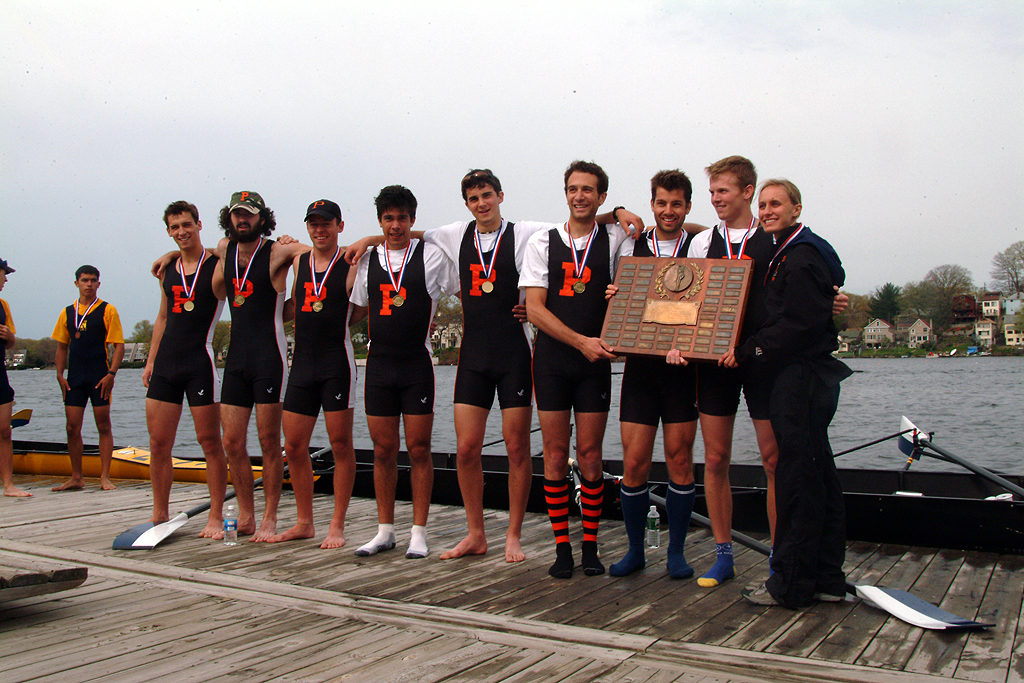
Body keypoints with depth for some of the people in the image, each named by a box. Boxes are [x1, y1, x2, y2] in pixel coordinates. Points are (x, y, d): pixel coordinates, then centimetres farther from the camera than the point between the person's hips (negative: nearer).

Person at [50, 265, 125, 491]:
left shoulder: (107, 310, 0)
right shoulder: (67, 313, 12)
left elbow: (119, 346, -4)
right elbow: (62, 347, 16)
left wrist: (111, 373, -13)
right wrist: (60, 375, 5)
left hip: (100, 377, -4)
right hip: (74, 378, 4)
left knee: (103, 426, -1)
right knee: (72, 428, 3)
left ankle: (105, 477, 4)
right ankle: (76, 478, 13)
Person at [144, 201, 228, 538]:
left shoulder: (217, 265, -3)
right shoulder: (168, 269, 15)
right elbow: (163, 317, 21)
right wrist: (151, 361, 17)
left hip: (200, 362, -6)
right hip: (165, 364, 6)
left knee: (210, 442, 0)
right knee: (158, 444, 7)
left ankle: (215, 517, 8)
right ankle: (159, 516, 20)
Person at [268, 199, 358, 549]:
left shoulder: (351, 263, -3)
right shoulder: (298, 261, 13)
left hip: (337, 362, -6)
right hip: (302, 362, 6)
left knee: (341, 444, 0)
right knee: (294, 446, 7)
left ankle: (337, 526, 9)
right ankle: (304, 523, 21)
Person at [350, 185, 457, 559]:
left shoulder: (431, 256, -1)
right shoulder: (367, 260, 10)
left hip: (418, 363, -3)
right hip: (379, 363, 3)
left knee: (419, 450, 0)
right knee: (383, 450, 7)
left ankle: (419, 533, 9)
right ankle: (385, 531, 18)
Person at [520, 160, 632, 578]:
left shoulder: (615, 241, 5)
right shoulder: (543, 242, 4)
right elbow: (535, 309, -1)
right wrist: (581, 341, -12)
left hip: (595, 362, 0)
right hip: (551, 359, 0)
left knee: (590, 455, 1)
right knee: (555, 454, 2)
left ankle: (590, 547, 13)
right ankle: (562, 548, 12)